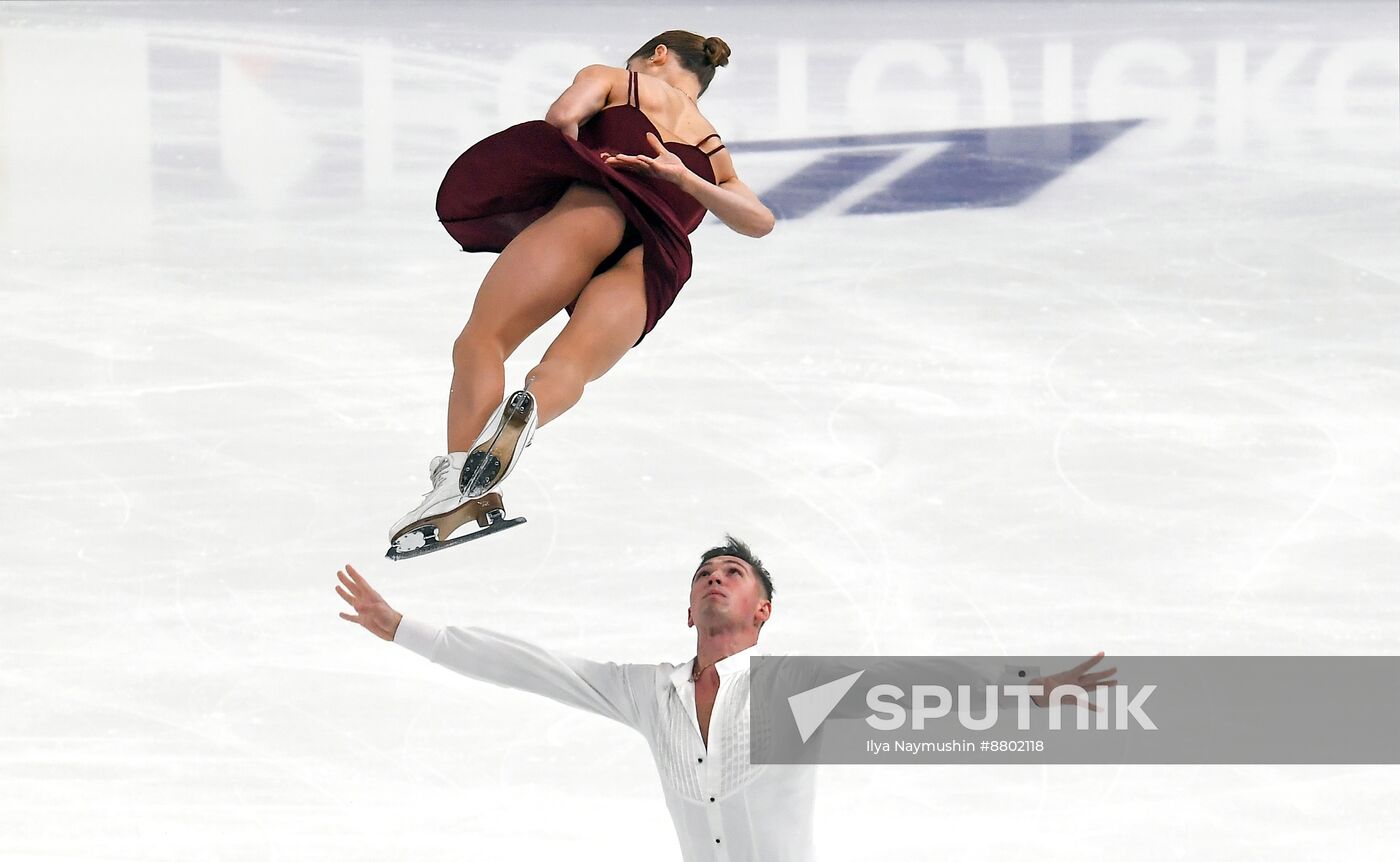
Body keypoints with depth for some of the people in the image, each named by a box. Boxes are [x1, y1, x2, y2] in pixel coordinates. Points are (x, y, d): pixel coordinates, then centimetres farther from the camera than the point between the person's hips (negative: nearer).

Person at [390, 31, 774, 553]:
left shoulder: (615, 81, 28)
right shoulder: (715, 153, 41)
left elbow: (564, 114, 6)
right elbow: (760, 220, 23)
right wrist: (684, 180, 14)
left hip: (600, 205, -4)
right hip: (657, 265, 4)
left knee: (483, 337, -10)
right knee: (571, 364, -17)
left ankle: (456, 474, -37)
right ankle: (528, 413, -56)